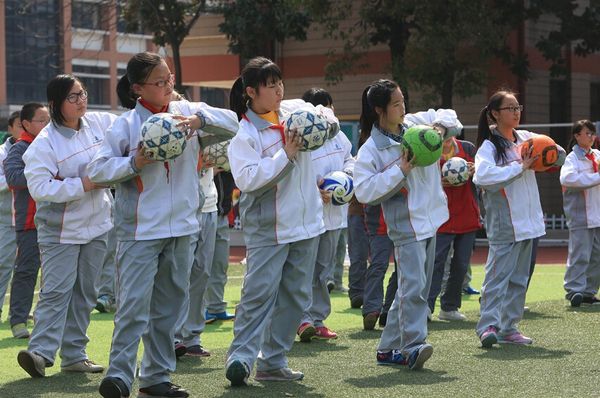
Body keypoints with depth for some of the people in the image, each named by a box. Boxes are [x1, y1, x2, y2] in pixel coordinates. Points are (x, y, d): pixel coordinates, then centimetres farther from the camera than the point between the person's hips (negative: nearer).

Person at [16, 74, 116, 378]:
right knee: (57, 290, -13)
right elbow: (39, 187, -24)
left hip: (96, 224, 6)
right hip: (61, 230, -6)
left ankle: (74, 355, 16)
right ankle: (41, 352, -15)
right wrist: (82, 184, -24)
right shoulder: (45, 143, -17)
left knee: (85, 291, 10)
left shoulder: (100, 123, 0)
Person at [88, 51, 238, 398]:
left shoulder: (187, 111, 4)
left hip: (181, 227, 5)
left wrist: (199, 119, -19)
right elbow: (97, 170, -6)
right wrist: (135, 163, -19)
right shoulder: (126, 125, -6)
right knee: (134, 303, -13)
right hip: (140, 229, -5)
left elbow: (232, 123, -3)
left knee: (168, 305, 12)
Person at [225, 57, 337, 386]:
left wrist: (323, 119, -2)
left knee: (295, 296, 10)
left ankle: (272, 361, 17)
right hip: (267, 228, -6)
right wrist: (286, 155, -21)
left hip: (305, 222, 6)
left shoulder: (295, 109, 5)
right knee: (260, 292, -13)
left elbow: (326, 115, 22)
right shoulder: (243, 133, -10)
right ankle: (241, 357, -7)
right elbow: (248, 179, -21)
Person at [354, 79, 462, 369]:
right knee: (413, 285, -19)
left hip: (430, 219, 7)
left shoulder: (415, 123, 6)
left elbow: (448, 116, 21)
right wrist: (400, 170, -20)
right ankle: (414, 344, -19)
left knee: (414, 288, 10)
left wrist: (441, 127, -3)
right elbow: (363, 191, -18)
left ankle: (389, 349, 17)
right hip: (406, 224, -7)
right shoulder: (371, 149, -11)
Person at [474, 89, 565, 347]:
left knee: (519, 277, 11)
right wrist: (520, 167, -21)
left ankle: (509, 328, 17)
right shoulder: (489, 146, -9)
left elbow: (560, 158, 17)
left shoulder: (526, 138, 9)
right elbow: (482, 176, -28)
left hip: (528, 220, 7)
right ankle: (488, 326, -12)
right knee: (498, 273, -11)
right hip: (504, 224, -7)